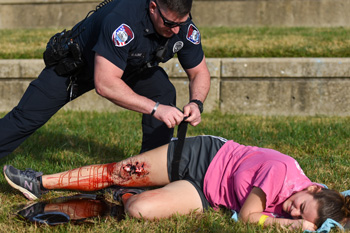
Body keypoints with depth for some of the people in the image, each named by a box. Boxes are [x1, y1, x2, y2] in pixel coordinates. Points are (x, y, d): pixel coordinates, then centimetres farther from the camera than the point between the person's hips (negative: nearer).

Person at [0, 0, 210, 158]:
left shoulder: (184, 27, -25)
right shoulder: (123, 21, -45)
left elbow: (200, 73, -10)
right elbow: (104, 84, -48)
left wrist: (196, 103, -32)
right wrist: (155, 109, -49)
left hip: (130, 67, 5)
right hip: (77, 62, -5)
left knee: (164, 92, -17)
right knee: (26, 117, -8)